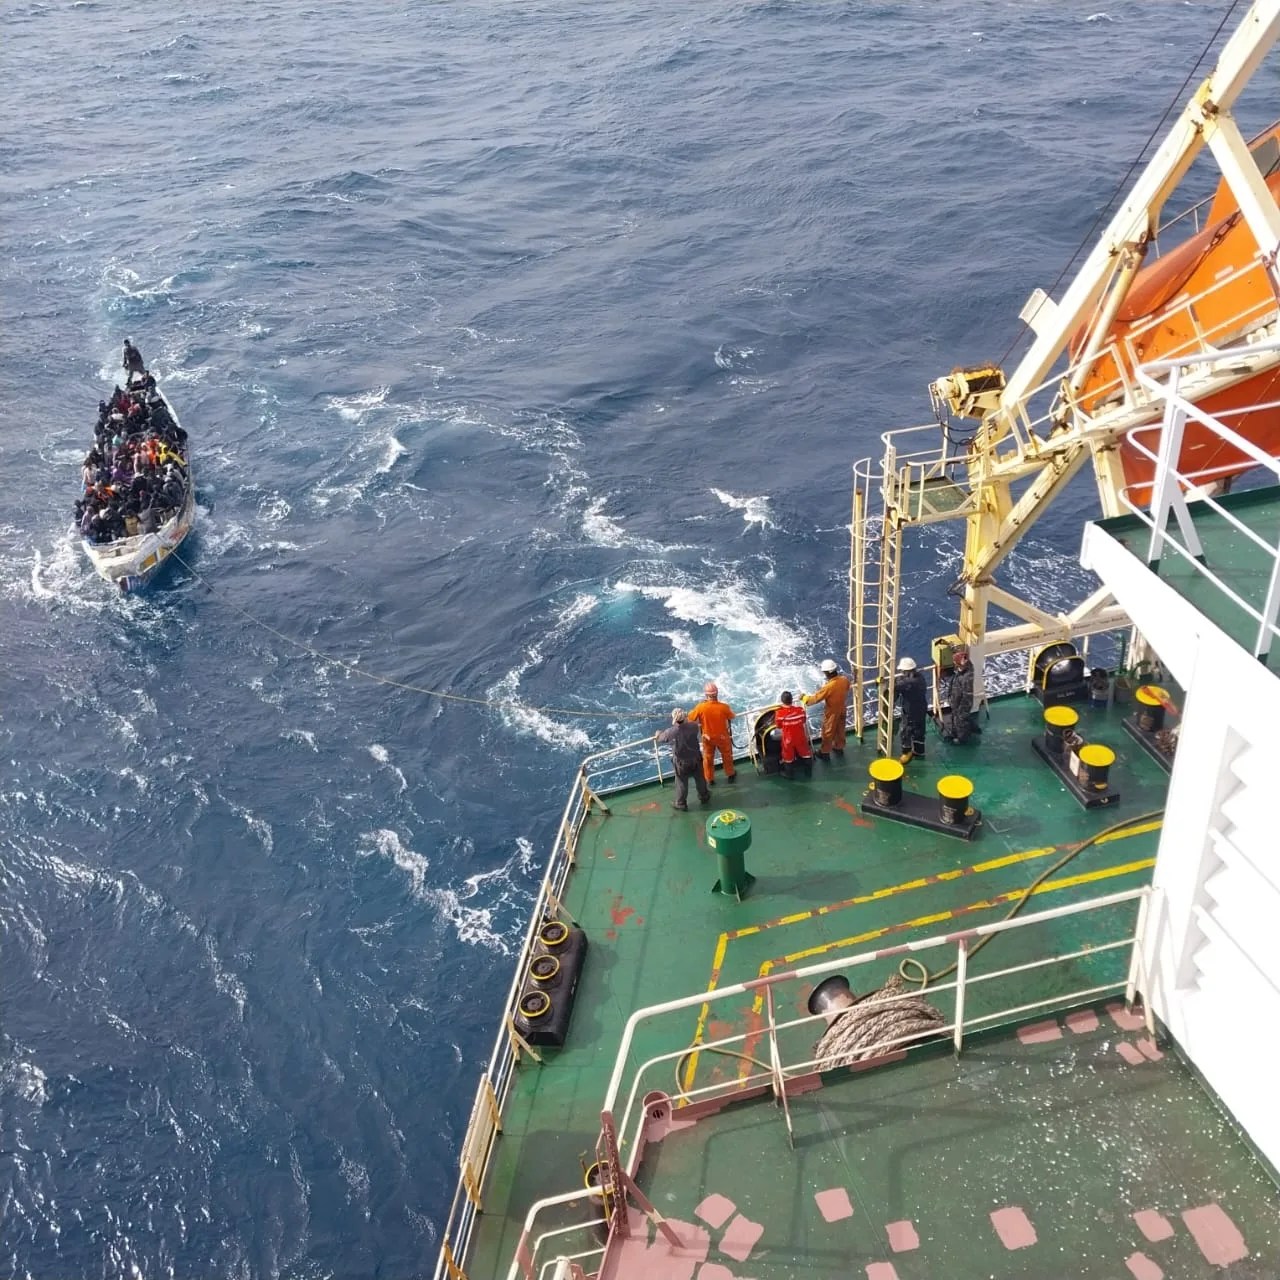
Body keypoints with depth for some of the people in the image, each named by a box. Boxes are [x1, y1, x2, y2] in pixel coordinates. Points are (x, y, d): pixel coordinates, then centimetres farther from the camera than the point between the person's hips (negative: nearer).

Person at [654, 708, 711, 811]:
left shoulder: (671, 732, -23)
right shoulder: (693, 727, -18)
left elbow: (660, 737, 0)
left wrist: (658, 733, 26)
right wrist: (687, 721, 26)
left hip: (681, 762, -2)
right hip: (696, 759, 2)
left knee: (681, 783, 15)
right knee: (700, 779, 22)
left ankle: (681, 803, 29)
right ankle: (704, 797, 43)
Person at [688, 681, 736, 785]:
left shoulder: (700, 707, -26)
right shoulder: (724, 707, -26)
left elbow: (690, 718, -9)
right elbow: (732, 716, -6)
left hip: (708, 737, 0)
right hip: (723, 737, 0)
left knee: (708, 758, 21)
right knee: (727, 756, 25)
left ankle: (709, 780, 33)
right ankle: (730, 775, 41)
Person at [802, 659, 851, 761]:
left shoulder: (829, 686, -36)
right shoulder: (845, 680, -17)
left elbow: (816, 698, -25)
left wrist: (805, 698, -8)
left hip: (832, 713, -6)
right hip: (842, 710, 6)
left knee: (828, 732, 14)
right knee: (840, 730, 26)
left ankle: (825, 752, 30)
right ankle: (839, 748, 45)